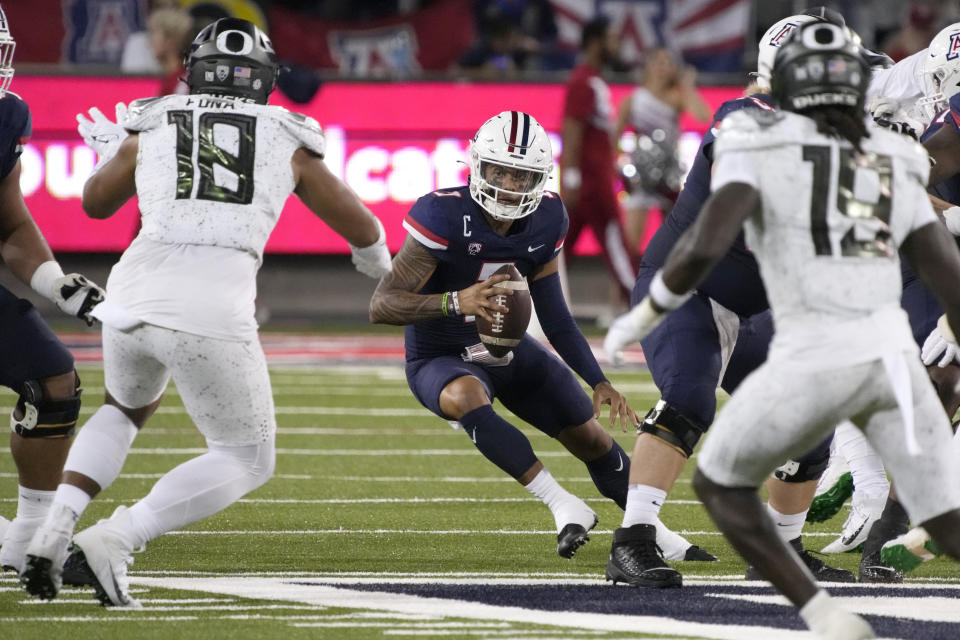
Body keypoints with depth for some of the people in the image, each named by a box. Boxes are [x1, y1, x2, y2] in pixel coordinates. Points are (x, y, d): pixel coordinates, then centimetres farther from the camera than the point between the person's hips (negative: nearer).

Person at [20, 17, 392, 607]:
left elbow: (97, 202, 36)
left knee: (126, 409, 34)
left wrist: (108, 152, 57)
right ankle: (114, 541, -6)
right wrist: (379, 265, 50)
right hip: (214, 312, -3)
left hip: (133, 297, 3)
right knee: (248, 462, 14)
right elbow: (364, 231, 27)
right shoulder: (289, 140, 15)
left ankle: (54, 532, 14)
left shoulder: (151, 127, 16)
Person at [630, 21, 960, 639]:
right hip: (893, 354, 4)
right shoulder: (892, 166, 17)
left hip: (813, 360, -4)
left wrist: (653, 305, 5)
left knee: (720, 483, 20)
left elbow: (706, 243, -12)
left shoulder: (760, 148, 2)